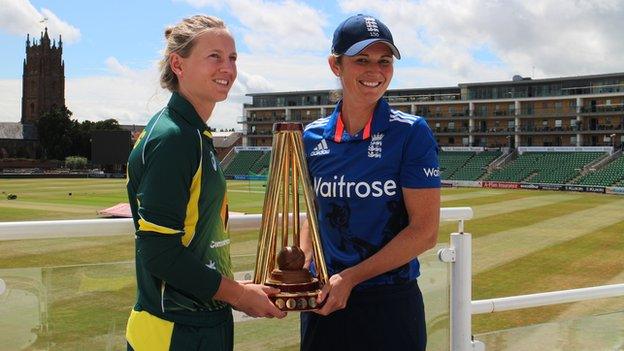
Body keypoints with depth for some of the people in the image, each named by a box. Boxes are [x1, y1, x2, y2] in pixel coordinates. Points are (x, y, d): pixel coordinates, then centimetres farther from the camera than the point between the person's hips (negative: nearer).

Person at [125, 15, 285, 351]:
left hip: (206, 322, 9)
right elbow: (159, 252, -23)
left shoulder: (195, 135, 10)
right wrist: (238, 294, -15)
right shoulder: (171, 137, -18)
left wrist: (237, 288, 10)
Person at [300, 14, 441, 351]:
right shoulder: (313, 137, 2)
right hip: (323, 300, 4)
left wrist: (350, 277, -16)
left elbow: (424, 231, -13)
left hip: (390, 301, -4)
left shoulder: (411, 133, -10)